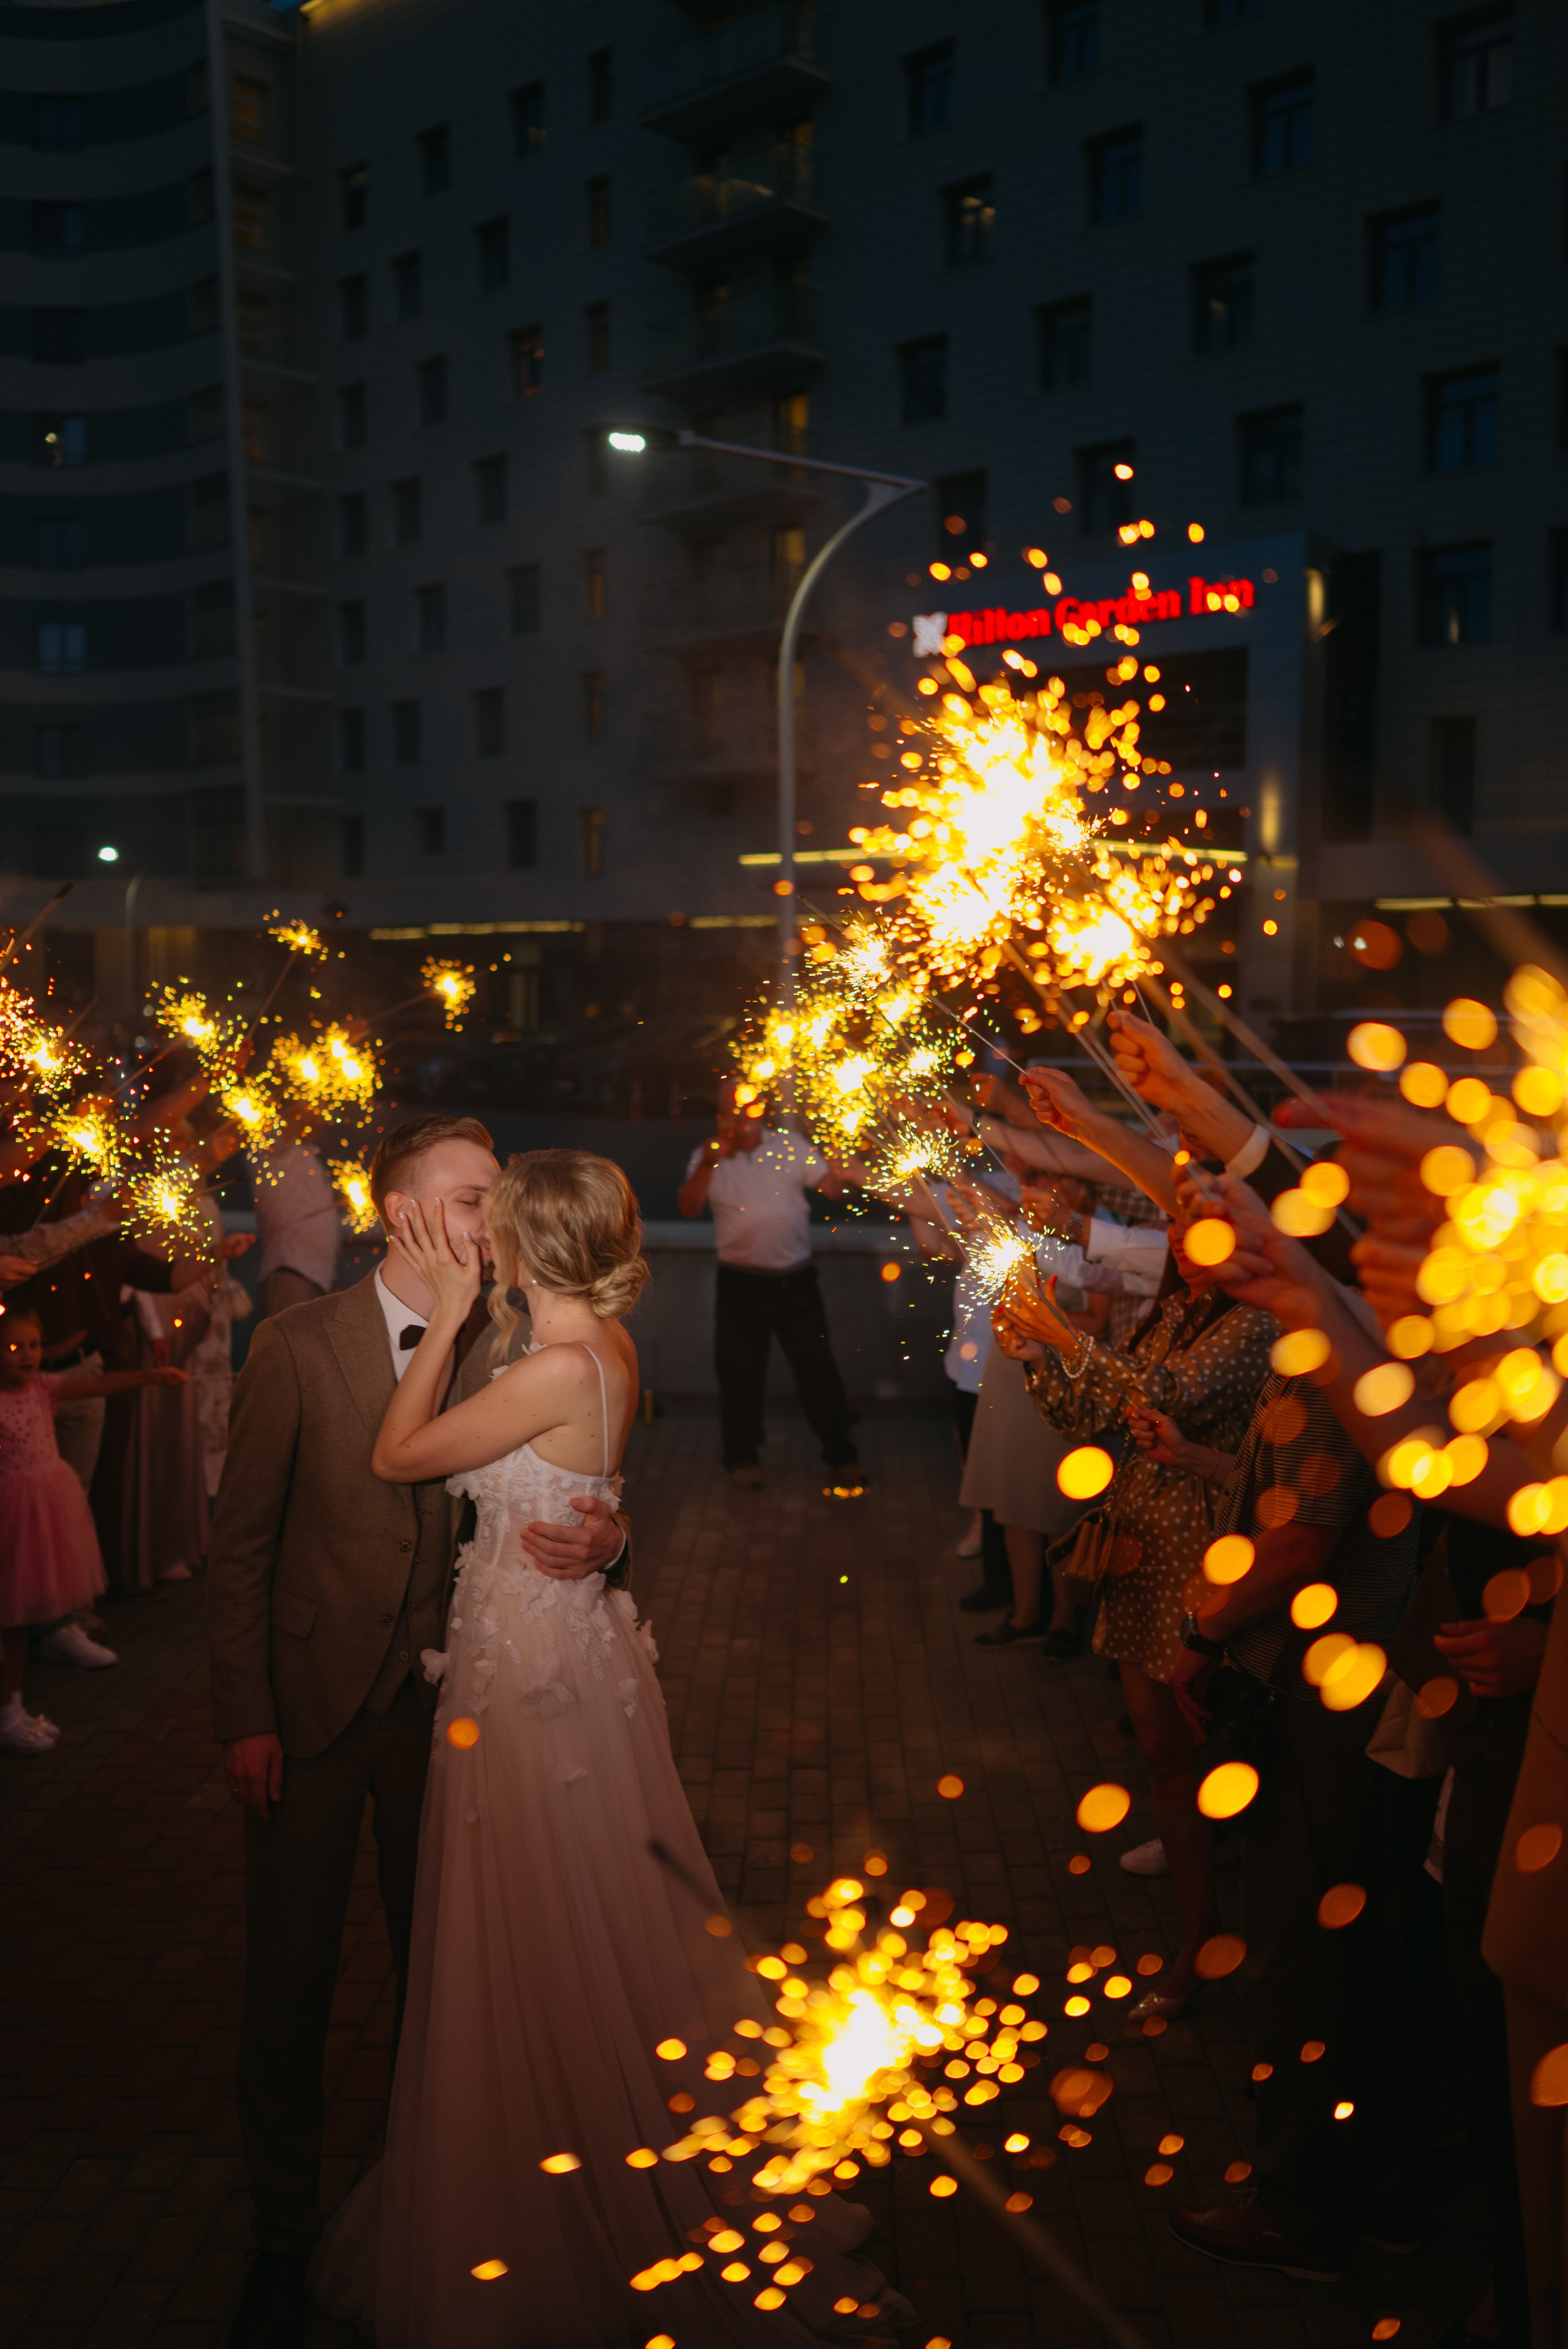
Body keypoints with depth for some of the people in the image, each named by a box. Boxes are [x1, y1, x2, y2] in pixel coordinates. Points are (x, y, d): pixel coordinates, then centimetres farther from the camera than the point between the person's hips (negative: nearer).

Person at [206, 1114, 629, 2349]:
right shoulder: (297, 1344, -11)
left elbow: (547, 1506, 1)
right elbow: (240, 1540, -7)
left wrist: (605, 1537, -23)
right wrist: (245, 1718, -9)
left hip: (446, 1712, 2)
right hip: (313, 1712, -2)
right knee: (289, 1980, 12)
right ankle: (285, 2236, 33)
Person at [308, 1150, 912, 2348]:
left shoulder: (561, 1368, -25)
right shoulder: (601, 1347, 1)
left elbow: (400, 1455, -17)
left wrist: (450, 1316, -12)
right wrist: (459, 1306, 8)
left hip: (533, 1667, -9)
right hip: (554, 1643, 9)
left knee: (550, 1956, 10)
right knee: (581, 1942, 22)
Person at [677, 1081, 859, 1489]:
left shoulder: (790, 1145, 4)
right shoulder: (709, 1156, 2)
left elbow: (833, 1187, -1)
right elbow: (688, 1207, -11)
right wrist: (708, 1165, -24)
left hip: (797, 1279, 0)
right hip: (741, 1282, 0)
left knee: (817, 1366, 5)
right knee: (740, 1371, 7)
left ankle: (841, 1454, 18)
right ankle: (742, 1459, 22)